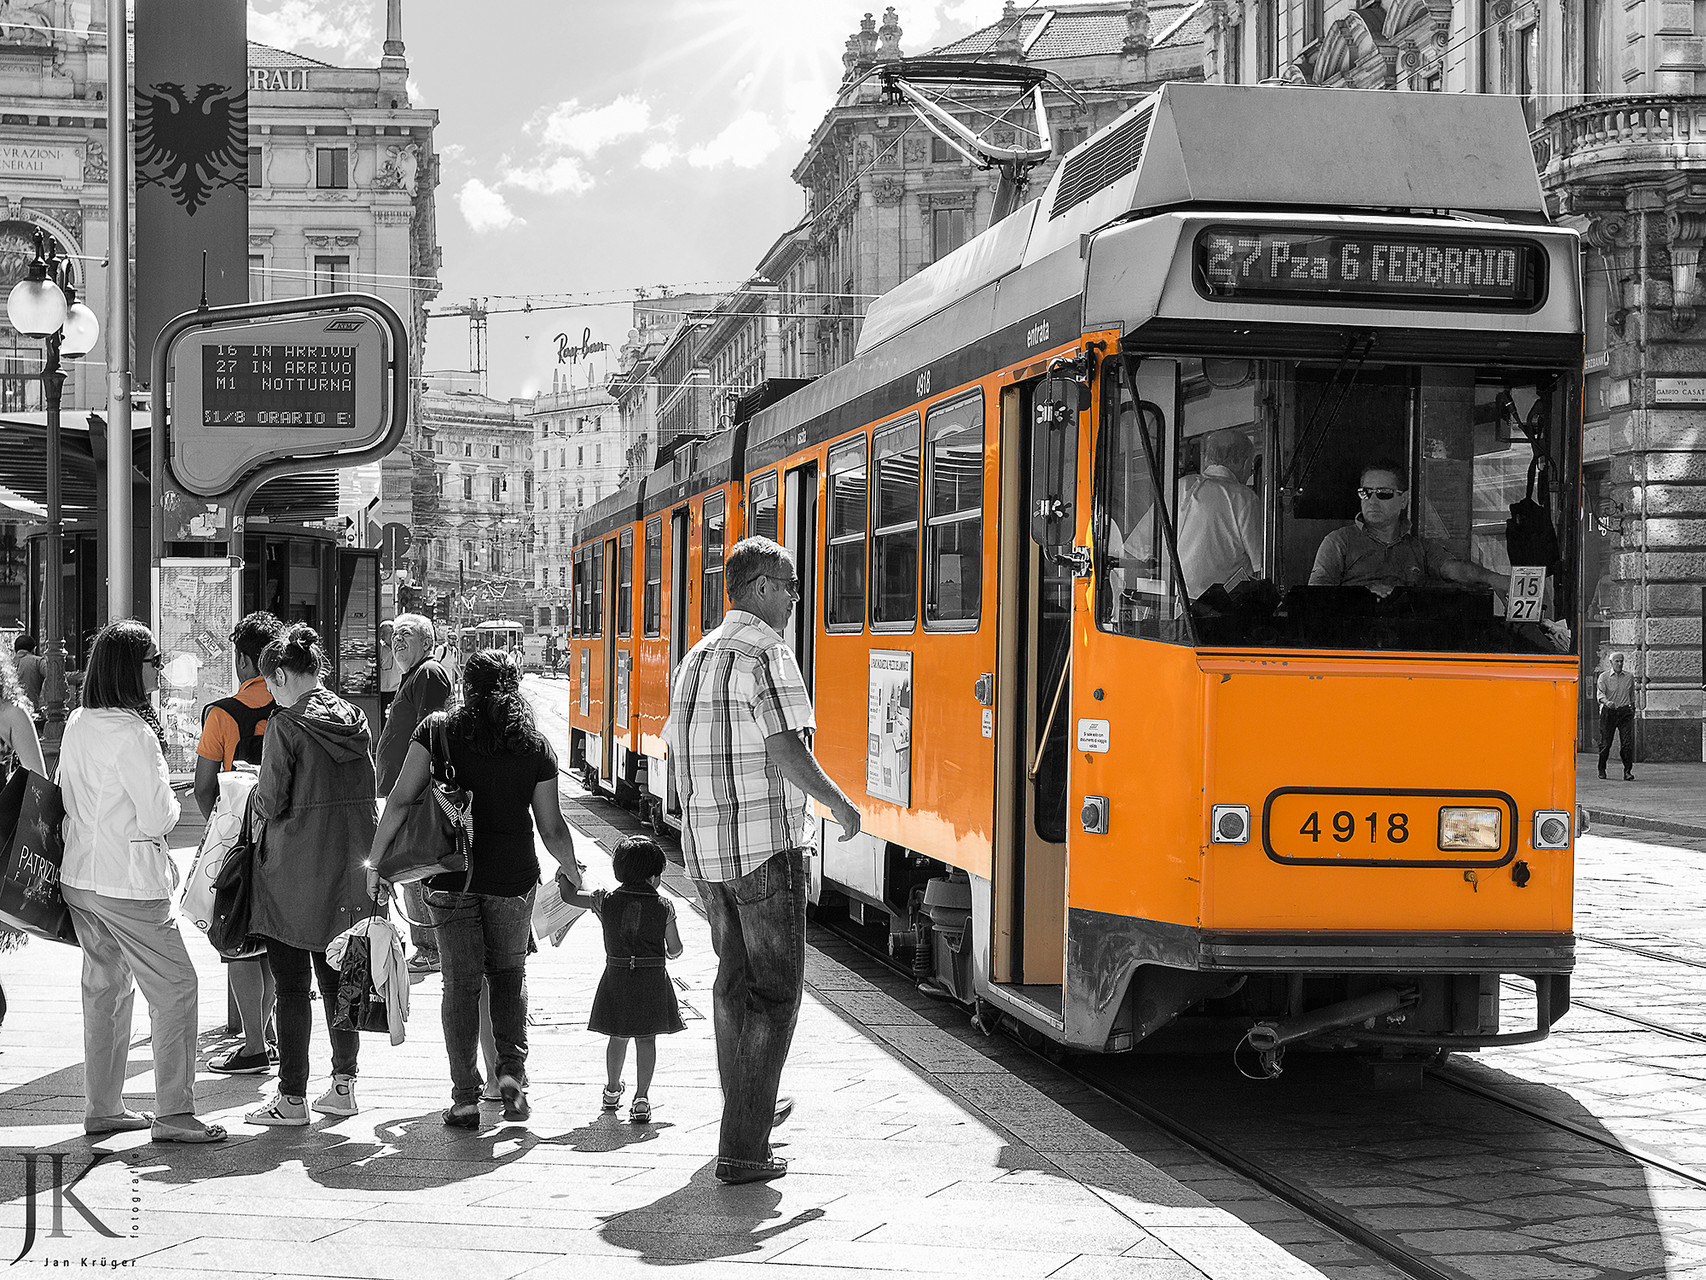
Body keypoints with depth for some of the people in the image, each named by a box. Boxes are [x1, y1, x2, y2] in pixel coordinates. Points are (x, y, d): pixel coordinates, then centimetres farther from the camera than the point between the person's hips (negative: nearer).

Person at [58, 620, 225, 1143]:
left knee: (105, 986, 17)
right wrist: (168, 797, -1)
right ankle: (173, 1114, 0)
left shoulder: (77, 723, 6)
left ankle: (101, 1107, 23)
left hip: (78, 877, 9)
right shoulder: (132, 732, -21)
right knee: (175, 988, -1)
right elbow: (158, 819, -20)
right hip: (128, 883, -9)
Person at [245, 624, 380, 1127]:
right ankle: (343, 1085, 21)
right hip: (350, 869, 6)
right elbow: (366, 794, 9)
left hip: (294, 871, -6)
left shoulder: (286, 724, -15)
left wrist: (256, 796, 7)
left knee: (291, 986, 2)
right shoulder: (354, 719, 4)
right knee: (338, 979, 15)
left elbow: (272, 803, -14)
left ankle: (291, 1098, 6)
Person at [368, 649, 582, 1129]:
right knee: (509, 973, 19)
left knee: (461, 982, 6)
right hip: (513, 877, 1)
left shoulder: (438, 729, -1)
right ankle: (512, 1071, 3)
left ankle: (465, 1099, 6)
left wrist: (375, 860, 1)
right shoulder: (535, 745, 3)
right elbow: (552, 827, 5)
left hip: (451, 874, -1)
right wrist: (574, 874, 20)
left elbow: (401, 801, -6)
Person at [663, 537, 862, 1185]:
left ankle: (748, 1108, 37)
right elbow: (785, 751, -21)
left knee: (734, 976, 22)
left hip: (705, 848, 8)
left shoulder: (696, 657, 14)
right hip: (766, 846, -8)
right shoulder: (765, 652, -13)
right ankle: (742, 1149, -5)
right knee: (775, 993, -2)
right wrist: (842, 806, -8)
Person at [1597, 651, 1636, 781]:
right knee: (1605, 743, 2)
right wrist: (1607, 702, -34)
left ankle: (1627, 771, -4)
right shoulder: (1604, 677, -1)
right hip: (1608, 712, -2)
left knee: (1627, 742, -10)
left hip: (1625, 712, 2)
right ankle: (1602, 769, 22)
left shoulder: (1629, 676, 9)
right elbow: (1600, 694, -14)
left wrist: (1632, 708, 21)